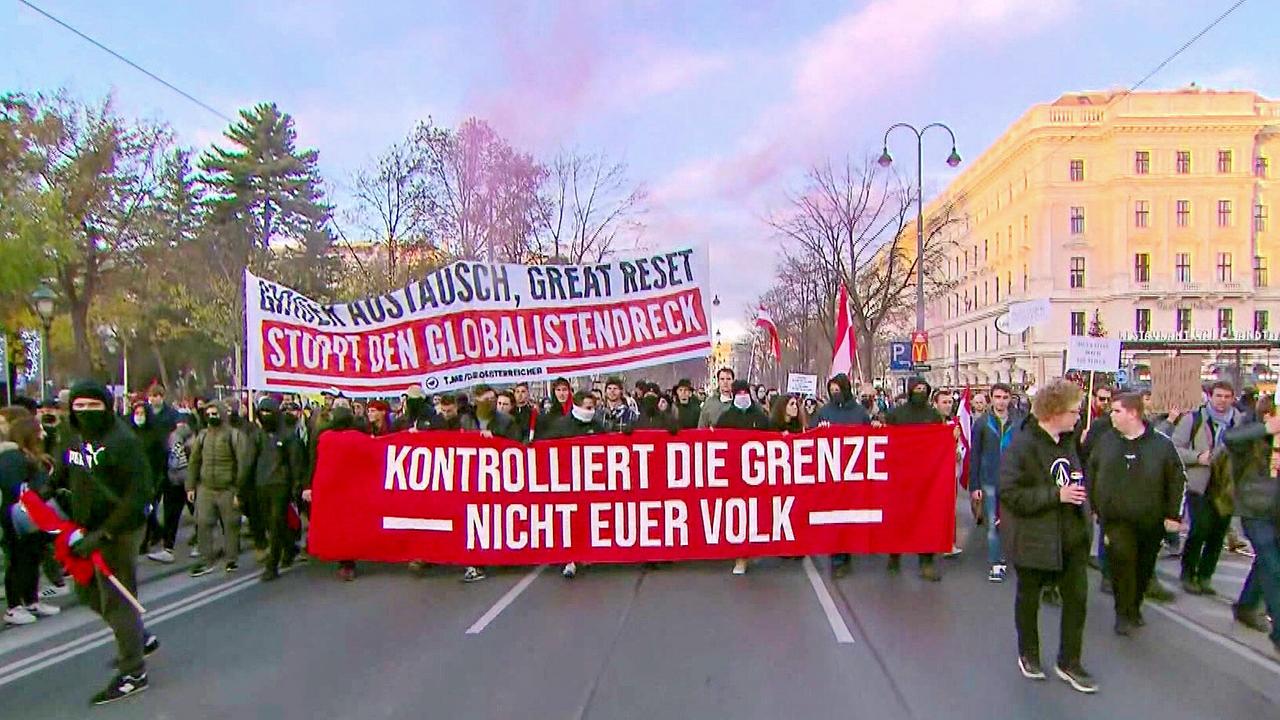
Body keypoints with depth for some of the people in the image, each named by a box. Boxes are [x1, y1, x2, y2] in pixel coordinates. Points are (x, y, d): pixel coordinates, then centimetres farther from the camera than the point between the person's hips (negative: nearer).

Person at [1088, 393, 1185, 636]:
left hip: (1151, 520, 0)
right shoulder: (1105, 441, 2)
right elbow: (1091, 474, 10)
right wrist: (1093, 506, 7)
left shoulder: (1161, 443, -4)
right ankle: (1124, 614, -3)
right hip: (1116, 519, 0)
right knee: (1121, 561, -15)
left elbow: (1176, 479, 0)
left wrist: (1174, 514, -4)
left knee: (1144, 568, 13)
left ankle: (1135, 608, 33)